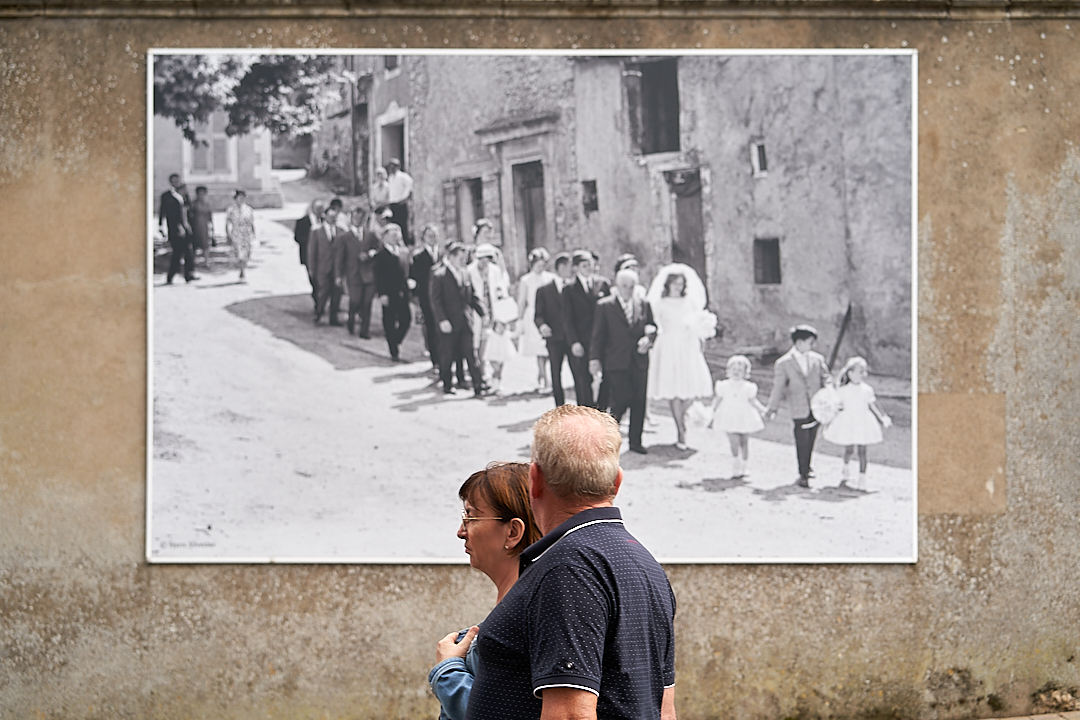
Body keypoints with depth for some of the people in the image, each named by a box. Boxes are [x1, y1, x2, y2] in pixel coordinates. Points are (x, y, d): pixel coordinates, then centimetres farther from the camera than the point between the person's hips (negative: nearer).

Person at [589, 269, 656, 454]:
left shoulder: (644, 305, 11)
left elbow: (652, 328, 18)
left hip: (639, 361, 4)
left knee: (639, 401, 2)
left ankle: (636, 441, 12)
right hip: (616, 361, -4)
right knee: (622, 399, -11)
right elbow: (597, 335, 0)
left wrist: (648, 339, -4)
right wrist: (595, 359, -6)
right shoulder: (605, 306, 0)